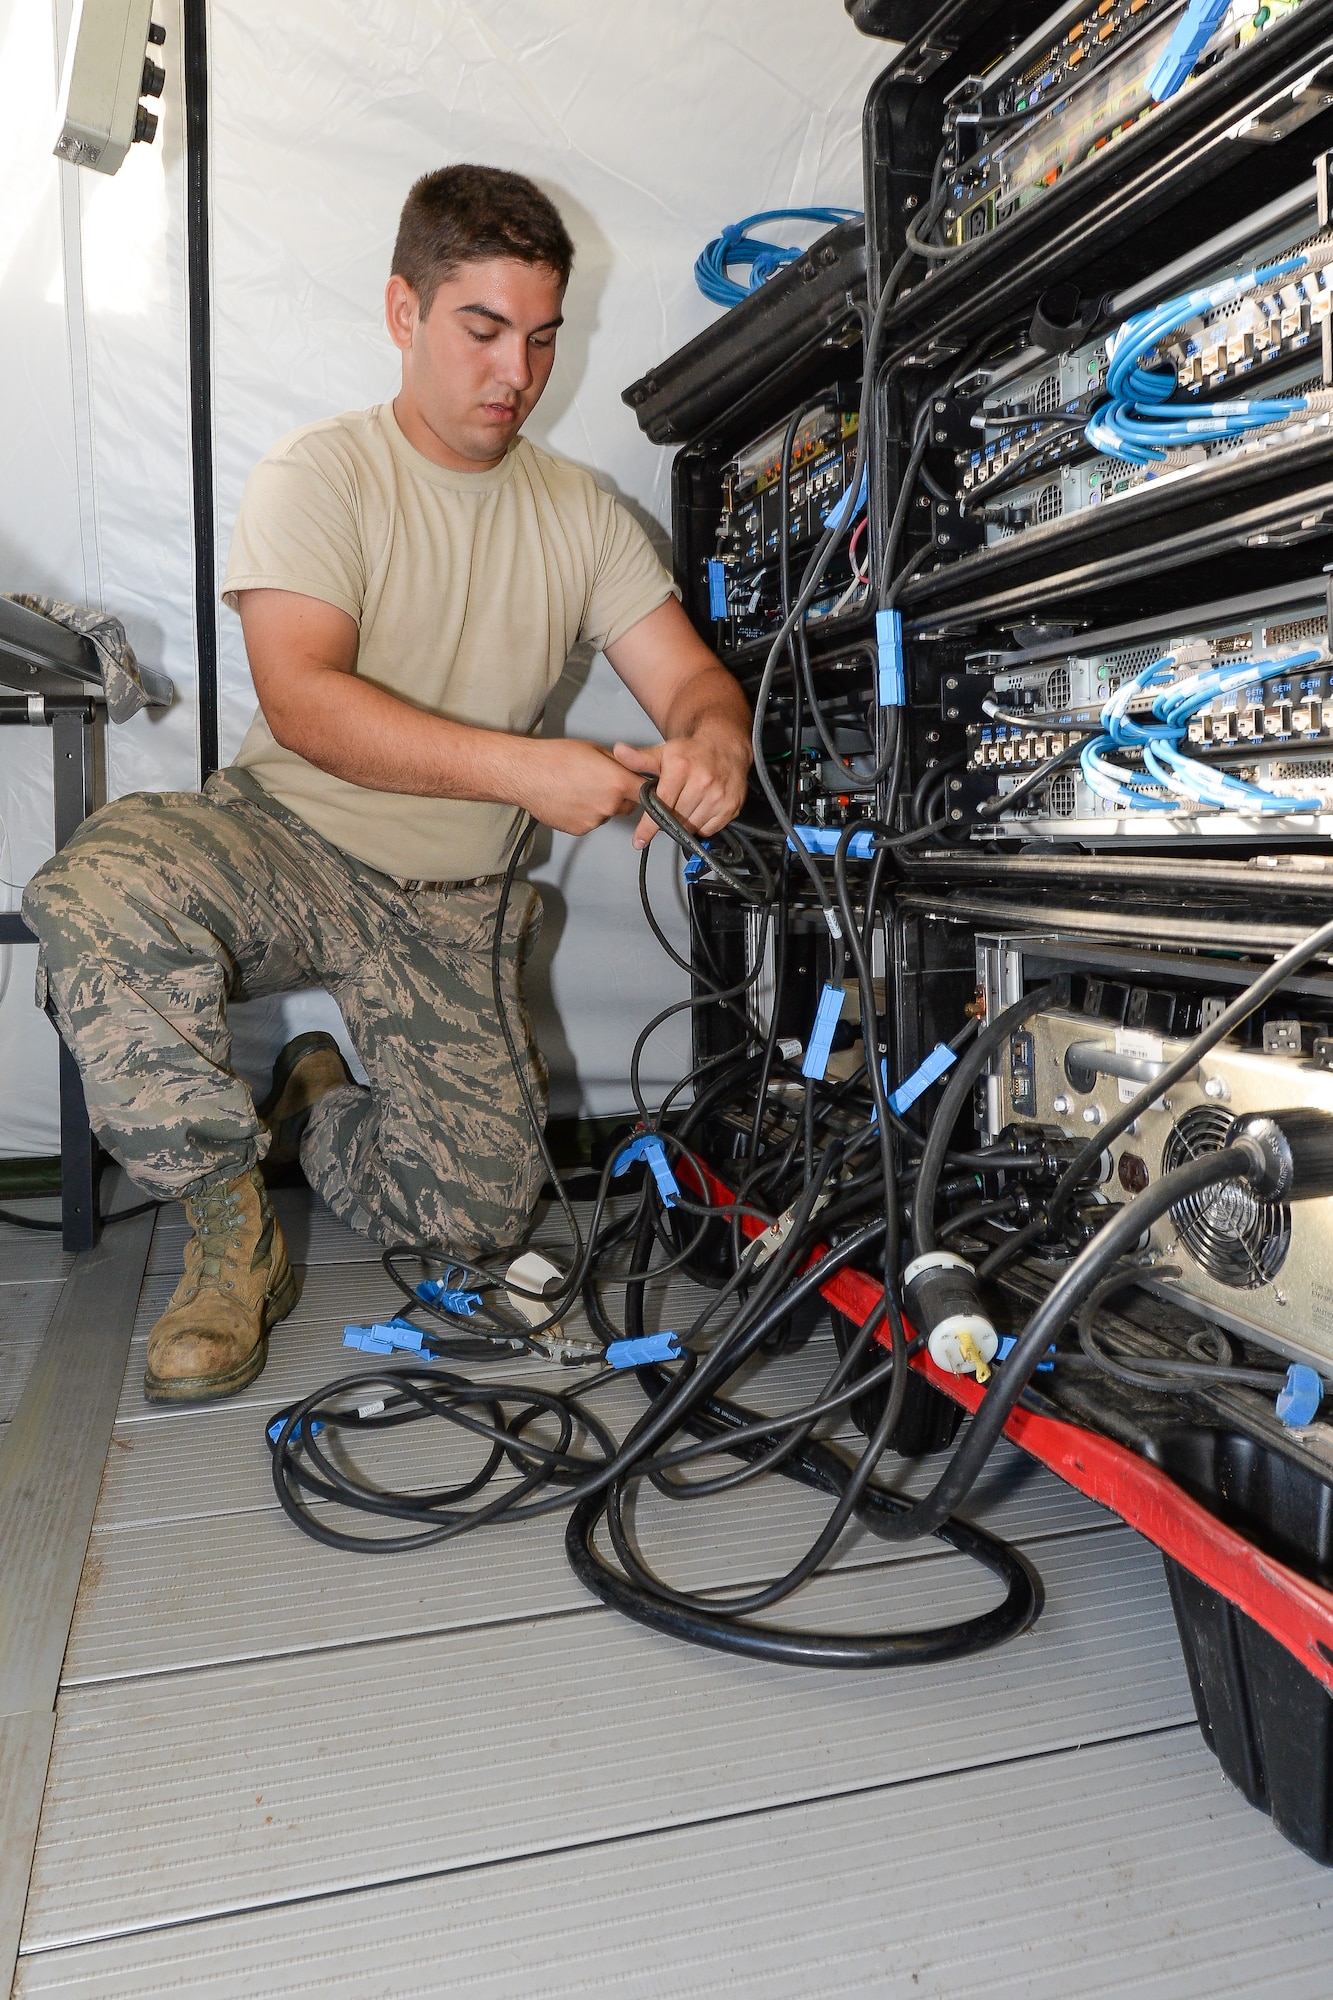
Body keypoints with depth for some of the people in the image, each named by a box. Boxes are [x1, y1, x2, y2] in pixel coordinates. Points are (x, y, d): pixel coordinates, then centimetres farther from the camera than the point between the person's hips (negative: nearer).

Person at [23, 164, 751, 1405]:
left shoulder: (581, 514, 8)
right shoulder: (319, 476, -6)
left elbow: (689, 676, 3)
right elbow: (303, 699, -21)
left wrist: (711, 740, -23)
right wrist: (519, 767, -32)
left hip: (452, 906, 3)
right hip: (284, 841, -2)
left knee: (484, 1213, -10)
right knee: (99, 891, -36)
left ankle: (315, 1102, 24)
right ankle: (231, 1232, -14)